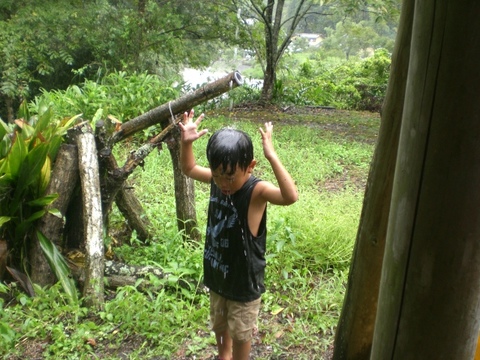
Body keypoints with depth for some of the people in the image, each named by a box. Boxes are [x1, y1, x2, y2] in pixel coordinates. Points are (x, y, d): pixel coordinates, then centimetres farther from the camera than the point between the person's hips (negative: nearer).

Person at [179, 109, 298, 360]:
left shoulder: (257, 191, -28)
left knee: (240, 333, 17)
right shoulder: (217, 179, -10)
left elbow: (290, 197, -48)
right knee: (219, 323, 30)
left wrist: (272, 156, -50)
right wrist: (186, 142, -9)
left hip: (244, 280, -6)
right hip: (217, 274, 6)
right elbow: (189, 169, 8)